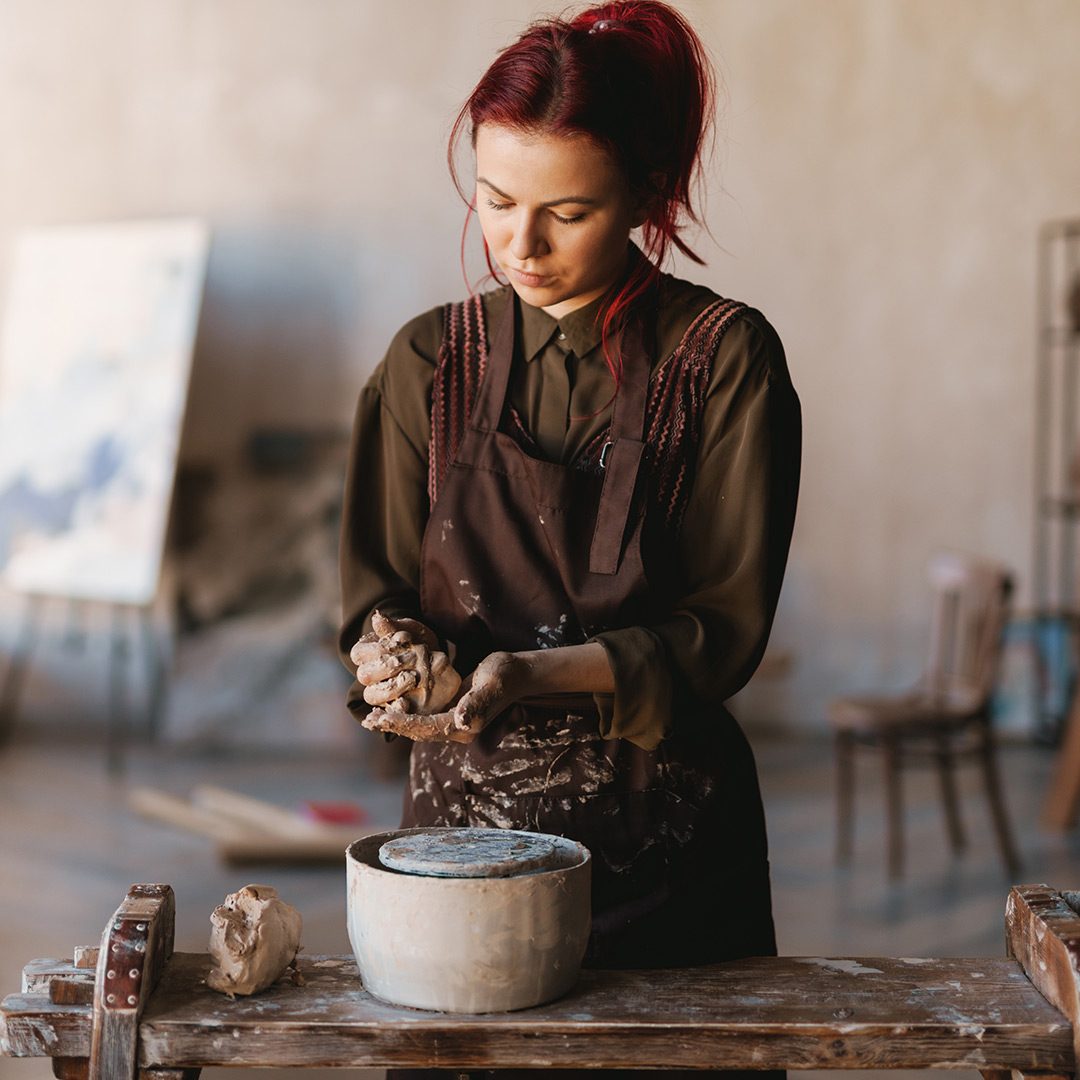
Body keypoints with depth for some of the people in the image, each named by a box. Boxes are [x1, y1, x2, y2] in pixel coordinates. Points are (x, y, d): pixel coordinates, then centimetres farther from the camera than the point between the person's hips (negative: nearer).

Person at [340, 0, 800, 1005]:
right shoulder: (429, 363, 3)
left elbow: (724, 627, -10)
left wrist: (533, 674, -24)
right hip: (463, 817, 2)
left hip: (665, 838, -2)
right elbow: (379, 588, 5)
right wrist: (393, 648, -19)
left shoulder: (725, 356, -6)